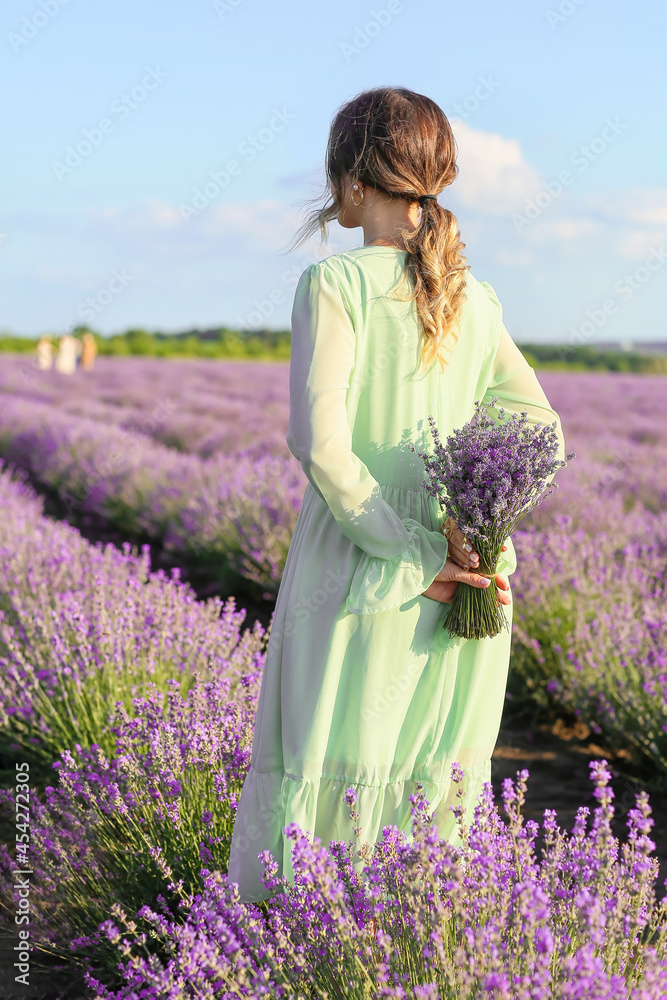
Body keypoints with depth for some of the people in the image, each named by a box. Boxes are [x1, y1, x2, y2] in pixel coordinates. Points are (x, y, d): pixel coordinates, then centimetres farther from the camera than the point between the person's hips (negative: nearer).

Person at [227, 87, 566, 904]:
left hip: (360, 570, -5)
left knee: (325, 770, 6)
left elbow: (320, 442, -19)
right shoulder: (472, 295, 7)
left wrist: (413, 559, -15)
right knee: (437, 788, 15)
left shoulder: (336, 282, -9)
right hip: (464, 591, 5)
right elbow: (540, 426, 7)